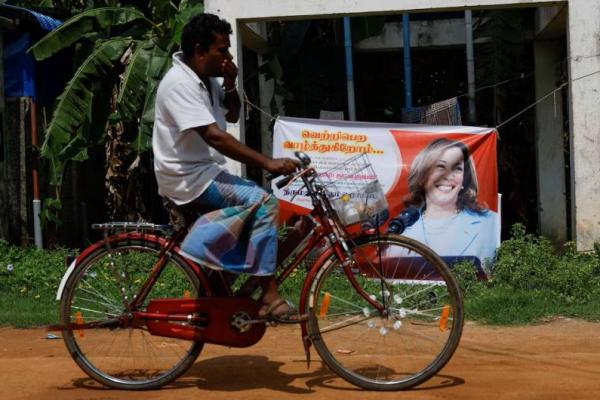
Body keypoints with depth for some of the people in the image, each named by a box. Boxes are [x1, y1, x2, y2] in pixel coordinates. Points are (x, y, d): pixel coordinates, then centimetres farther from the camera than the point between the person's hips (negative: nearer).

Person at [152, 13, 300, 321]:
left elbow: (232, 116, 20)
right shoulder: (179, 83, -20)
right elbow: (214, 137, -28)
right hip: (189, 179, -10)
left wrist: (230, 85, 0)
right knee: (264, 202, -21)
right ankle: (269, 297, -17)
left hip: (205, 172, 10)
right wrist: (267, 163, -30)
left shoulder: (207, 79, 9)